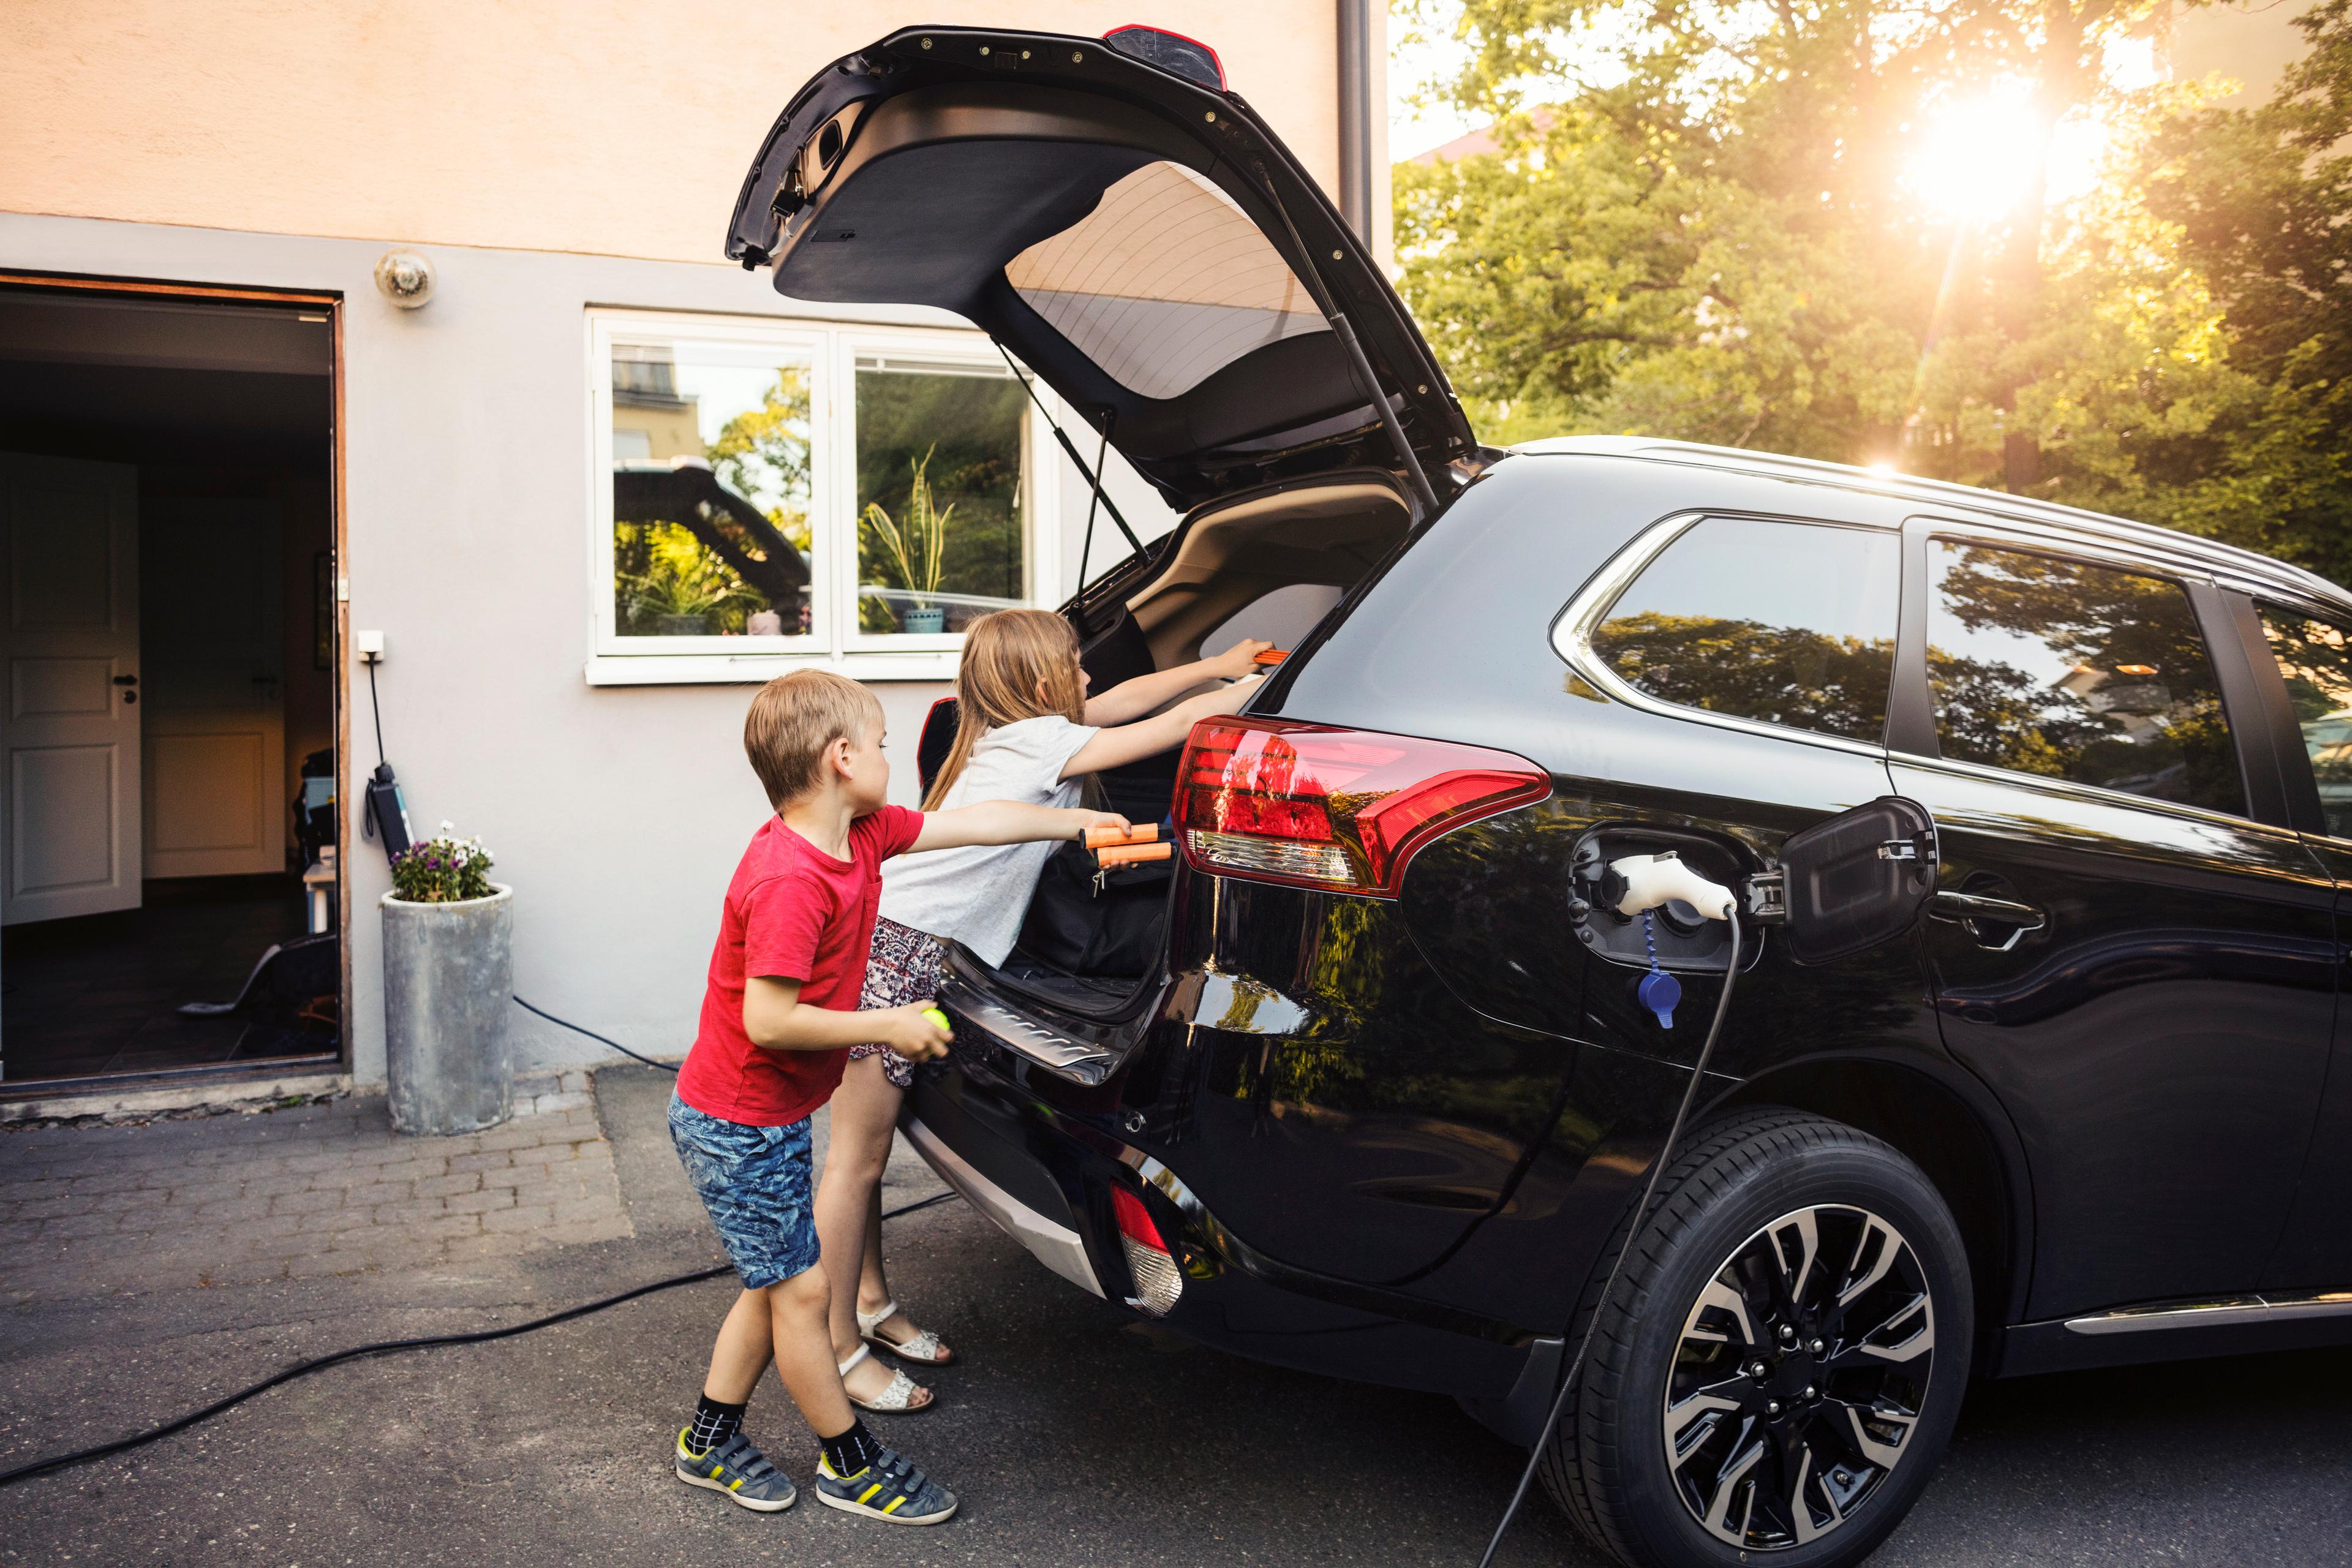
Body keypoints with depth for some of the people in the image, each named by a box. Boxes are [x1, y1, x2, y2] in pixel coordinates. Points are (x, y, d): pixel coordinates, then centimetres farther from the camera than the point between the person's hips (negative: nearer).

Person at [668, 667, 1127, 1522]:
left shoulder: (861, 834, -2)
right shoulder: (788, 882, -29)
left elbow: (972, 823, 9)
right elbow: (768, 1021, -31)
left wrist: (1077, 822, 16)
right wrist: (888, 1026, -21)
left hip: (769, 1114, 9)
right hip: (735, 1127, -9)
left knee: (775, 1282, 18)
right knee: (802, 1288, 4)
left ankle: (710, 1442, 35)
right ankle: (851, 1465, 21)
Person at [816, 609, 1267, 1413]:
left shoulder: (1014, 734, 14)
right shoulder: (1042, 741, -12)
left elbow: (1125, 699, 22)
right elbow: (1175, 727, -9)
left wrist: (1220, 664, 24)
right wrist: (1258, 684, 2)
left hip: (897, 941, 10)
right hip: (894, 951, -10)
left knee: (869, 1147, 19)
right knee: (856, 1157, -1)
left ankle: (871, 1302, 32)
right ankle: (839, 1351, 8)